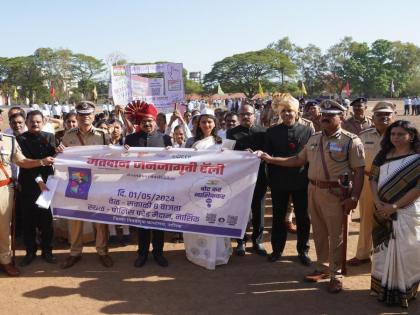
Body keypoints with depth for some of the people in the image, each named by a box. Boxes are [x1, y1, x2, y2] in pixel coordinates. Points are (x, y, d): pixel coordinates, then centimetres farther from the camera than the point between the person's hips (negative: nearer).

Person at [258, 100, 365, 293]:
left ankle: (335, 275, 16)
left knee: (335, 235, 3)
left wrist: (354, 198, -17)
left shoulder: (351, 141, -8)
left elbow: (359, 171, -11)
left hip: (335, 193, -6)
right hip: (313, 190, 6)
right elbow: (299, 160, 17)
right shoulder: (314, 139, 12)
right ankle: (322, 268, 31)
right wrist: (272, 159, 12)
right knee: (319, 232, 15)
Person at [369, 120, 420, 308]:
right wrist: (377, 202, -9)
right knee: (383, 250, 11)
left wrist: (394, 206, -16)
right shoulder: (383, 155, 6)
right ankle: (383, 288, 25)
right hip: (383, 212, 4)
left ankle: (403, 291, 16)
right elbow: (373, 179, 6)